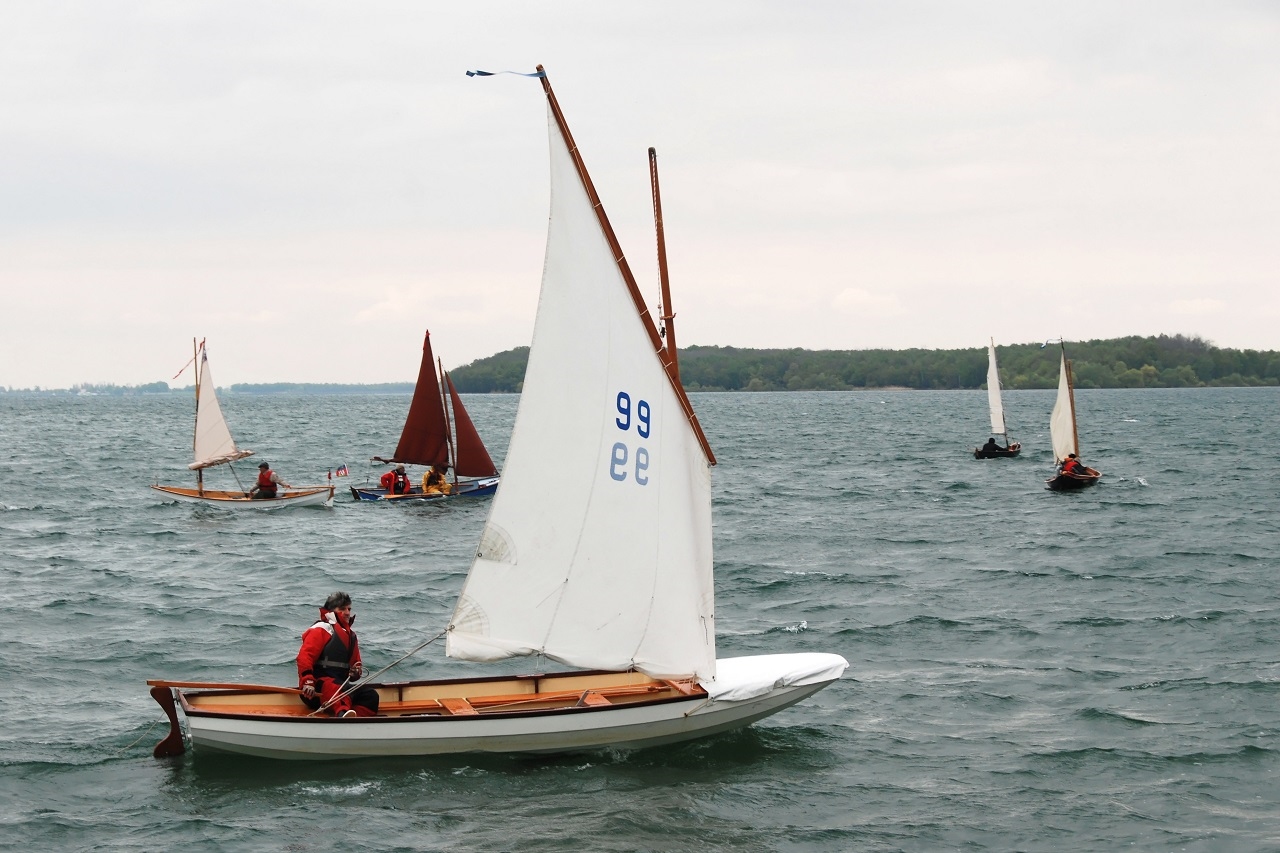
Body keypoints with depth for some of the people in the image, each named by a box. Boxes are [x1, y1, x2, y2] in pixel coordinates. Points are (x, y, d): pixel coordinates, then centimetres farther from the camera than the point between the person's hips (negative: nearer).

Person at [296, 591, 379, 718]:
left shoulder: (351, 636, 26)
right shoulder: (321, 630, 1)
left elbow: (355, 664, 34)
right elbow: (304, 656, -13)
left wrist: (356, 672, 7)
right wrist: (307, 681, -28)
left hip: (340, 684, 8)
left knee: (371, 695, -17)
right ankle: (342, 713, -75)